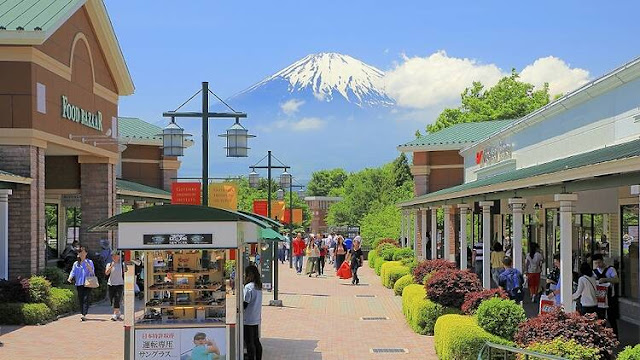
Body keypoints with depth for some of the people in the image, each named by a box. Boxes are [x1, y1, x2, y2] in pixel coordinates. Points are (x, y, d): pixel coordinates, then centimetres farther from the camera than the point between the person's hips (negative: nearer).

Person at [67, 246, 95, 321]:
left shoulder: (89, 262, 7)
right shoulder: (76, 264, 15)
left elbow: (92, 273, 2)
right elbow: (73, 272, 8)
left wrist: (89, 268, -18)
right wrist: (70, 278, -12)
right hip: (78, 284, 3)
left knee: (85, 299, -14)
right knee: (80, 300, 5)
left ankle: (84, 315, -21)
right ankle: (82, 313, 15)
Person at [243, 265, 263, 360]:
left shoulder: (248, 287, -17)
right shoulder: (259, 286, 8)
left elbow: (245, 304, -17)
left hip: (248, 319, -8)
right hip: (256, 319, 8)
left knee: (249, 342, -2)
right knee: (256, 341, 14)